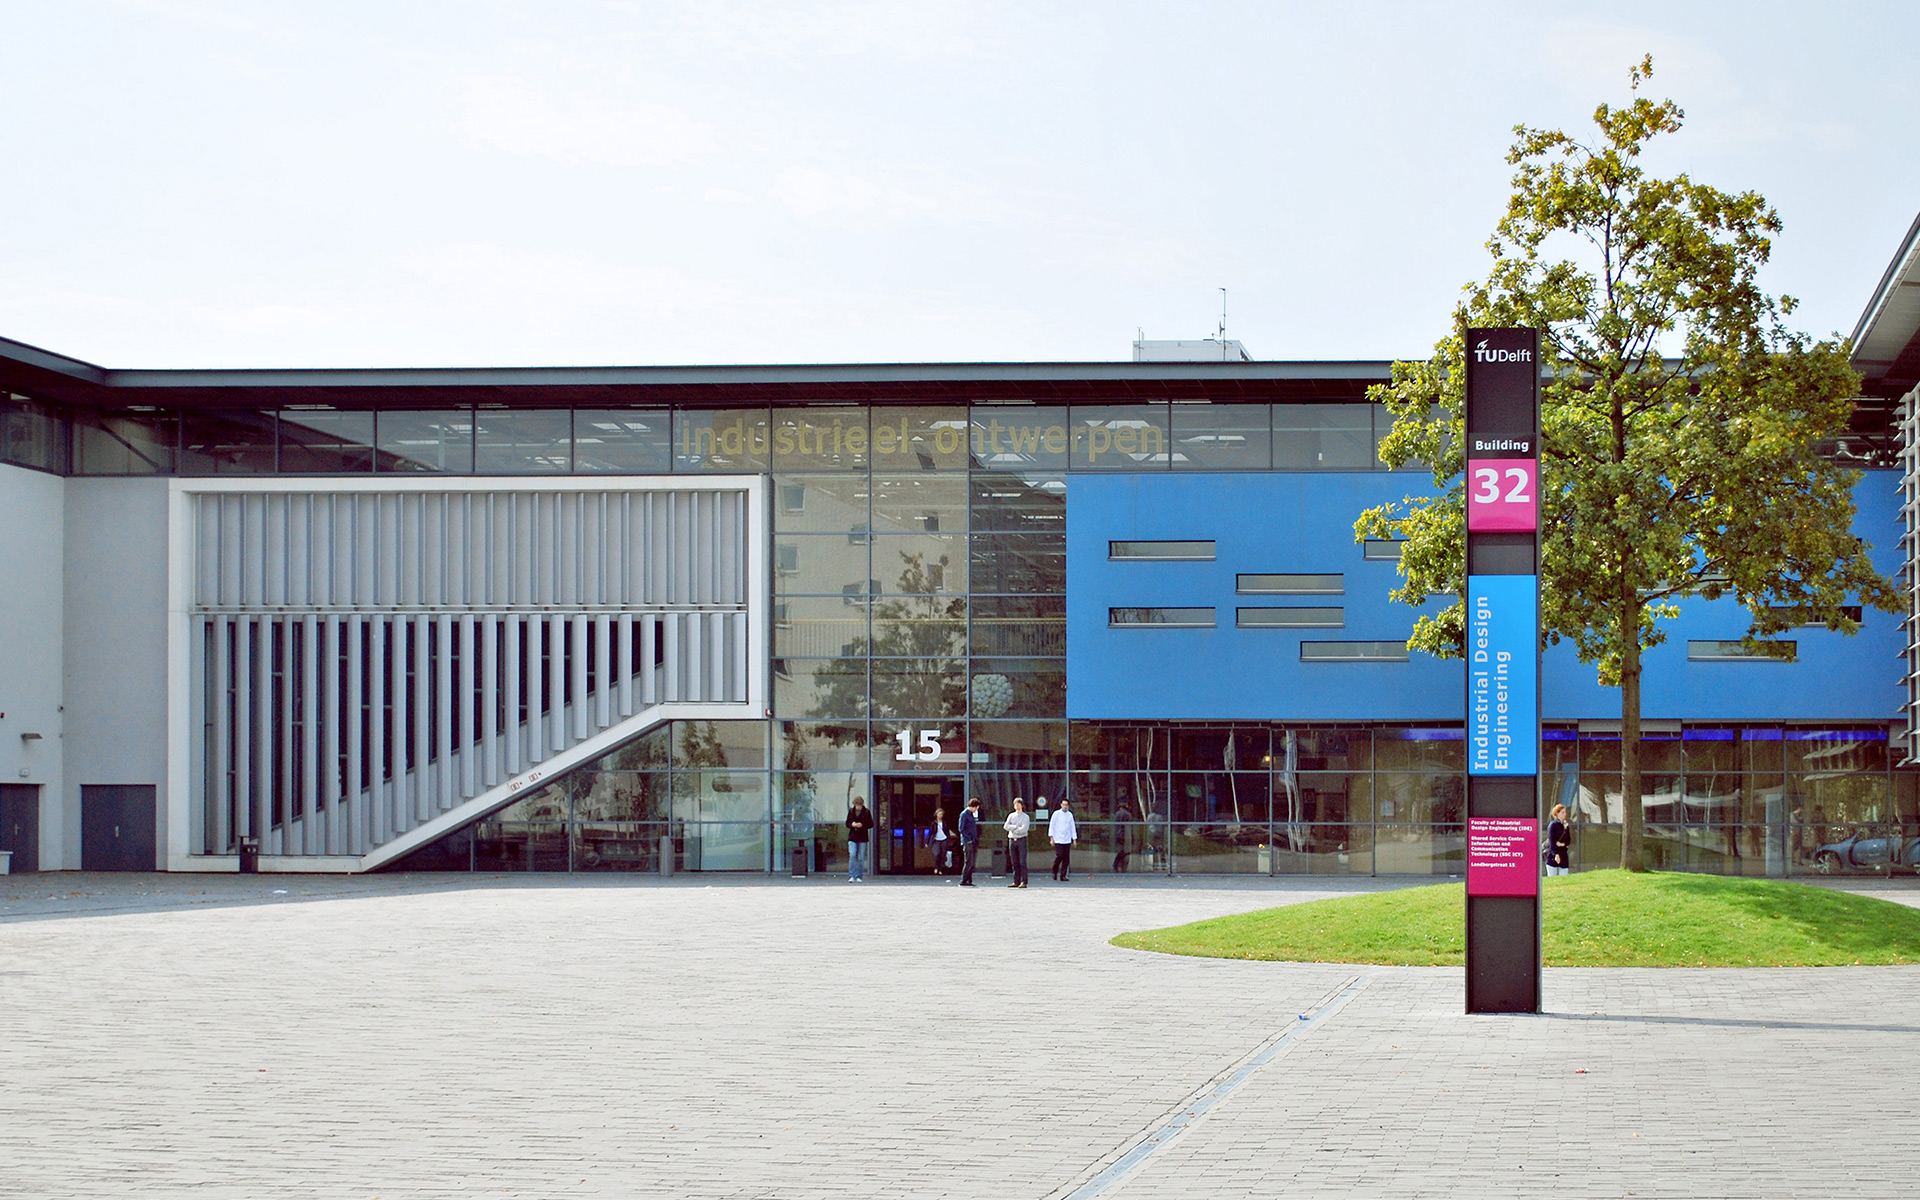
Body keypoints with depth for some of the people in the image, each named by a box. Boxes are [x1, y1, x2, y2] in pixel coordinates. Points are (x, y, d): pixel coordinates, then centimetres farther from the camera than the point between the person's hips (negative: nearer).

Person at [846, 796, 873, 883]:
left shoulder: (866, 812, 1)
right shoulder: (851, 811, 7)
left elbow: (871, 824, 2)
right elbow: (847, 823, 13)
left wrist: (862, 825, -14)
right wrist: (852, 825, -10)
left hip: (862, 838, -1)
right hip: (852, 837, 1)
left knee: (861, 858, 3)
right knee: (852, 855, -13)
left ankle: (859, 877, 11)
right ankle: (851, 876, -12)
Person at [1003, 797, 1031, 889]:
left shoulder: (1025, 817, 2)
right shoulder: (1011, 815, 14)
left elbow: (1024, 829, -10)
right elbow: (1006, 826, 1)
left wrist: (1012, 829, -6)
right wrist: (1016, 827, -9)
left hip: (1021, 840, -4)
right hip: (1012, 840, 4)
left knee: (1022, 862, -8)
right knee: (1014, 862, 4)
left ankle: (1024, 882, -8)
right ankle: (1016, 882, 8)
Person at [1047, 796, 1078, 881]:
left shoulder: (1070, 815, 11)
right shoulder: (1056, 814, 1)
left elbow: (1072, 827, 16)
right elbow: (1051, 826, 2)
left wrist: (1074, 839, 12)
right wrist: (1051, 837, -5)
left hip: (1067, 841, 3)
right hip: (1058, 839, -3)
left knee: (1066, 858, -2)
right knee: (1059, 856, -13)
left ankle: (1063, 876, 3)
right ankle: (1054, 871, 9)